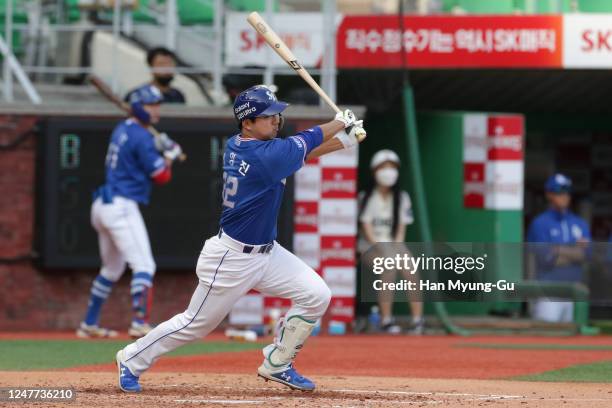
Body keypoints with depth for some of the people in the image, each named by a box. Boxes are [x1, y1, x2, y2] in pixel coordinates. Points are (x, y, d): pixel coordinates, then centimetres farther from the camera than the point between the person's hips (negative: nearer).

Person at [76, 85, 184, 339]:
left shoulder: (121, 130, 15)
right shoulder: (142, 137, -12)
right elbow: (161, 176, -11)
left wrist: (157, 148, 14)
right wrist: (169, 155, 7)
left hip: (103, 205, 10)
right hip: (122, 207, -10)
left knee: (112, 269, 21)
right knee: (144, 265, -13)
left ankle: (89, 325, 24)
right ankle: (140, 323, -24)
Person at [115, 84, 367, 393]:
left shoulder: (235, 145, 0)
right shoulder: (266, 156, -26)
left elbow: (298, 151, 8)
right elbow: (308, 140, -13)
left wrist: (344, 141, 0)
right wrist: (342, 122, 5)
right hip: (232, 259, -9)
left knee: (316, 295, 1)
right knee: (196, 323, 4)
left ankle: (277, 364, 15)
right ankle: (133, 359, 24)